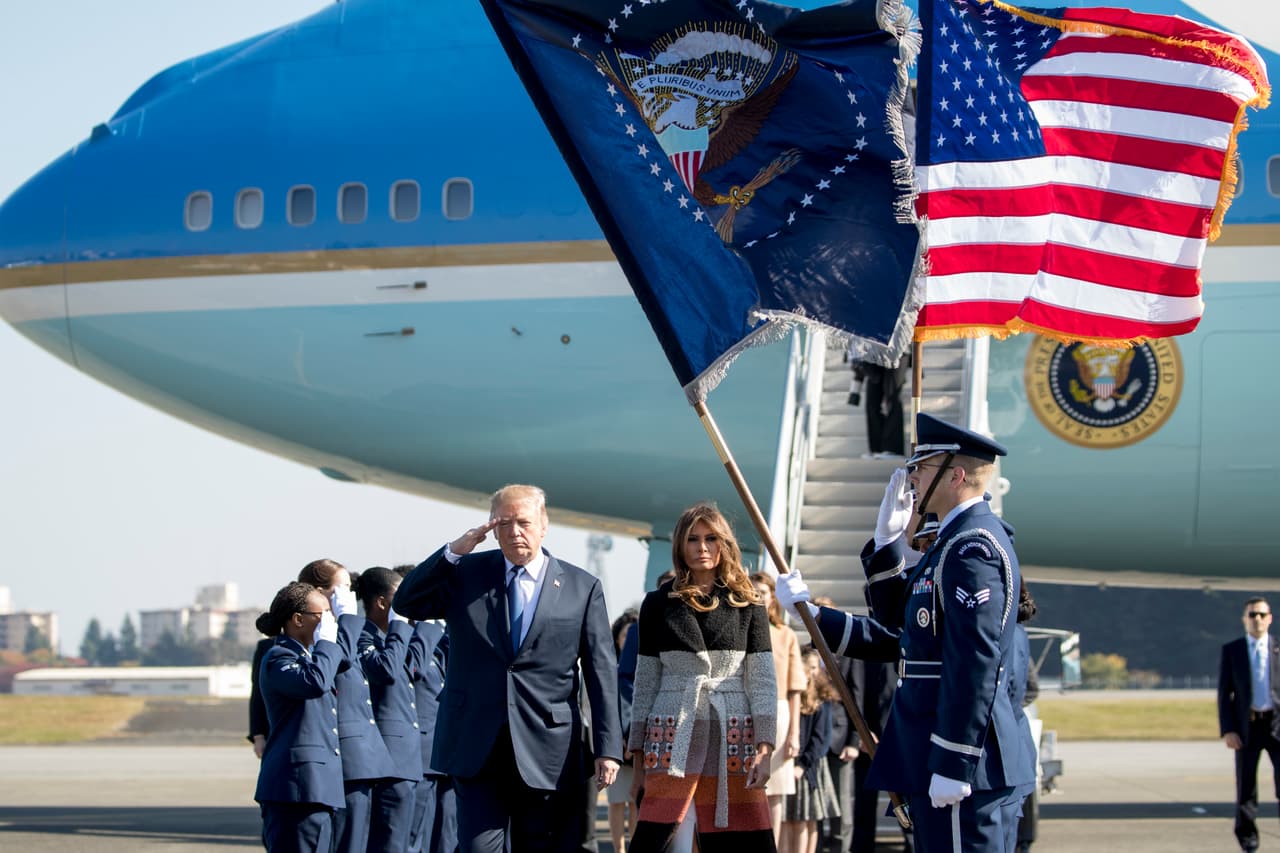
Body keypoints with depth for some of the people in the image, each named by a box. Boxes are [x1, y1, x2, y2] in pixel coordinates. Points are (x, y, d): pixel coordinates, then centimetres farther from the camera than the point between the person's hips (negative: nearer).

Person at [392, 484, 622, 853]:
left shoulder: (582, 587, 5)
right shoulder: (465, 573, 8)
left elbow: (601, 672, 3)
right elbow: (405, 604, -2)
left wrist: (608, 748, -3)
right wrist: (453, 551, -12)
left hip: (548, 752, 0)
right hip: (477, 749, 0)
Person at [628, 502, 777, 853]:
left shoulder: (746, 605, 9)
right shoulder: (658, 604, 9)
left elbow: (763, 681, 4)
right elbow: (645, 682, 11)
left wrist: (764, 749, -8)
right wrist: (638, 758, 7)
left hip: (732, 737, 0)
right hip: (672, 738, 0)